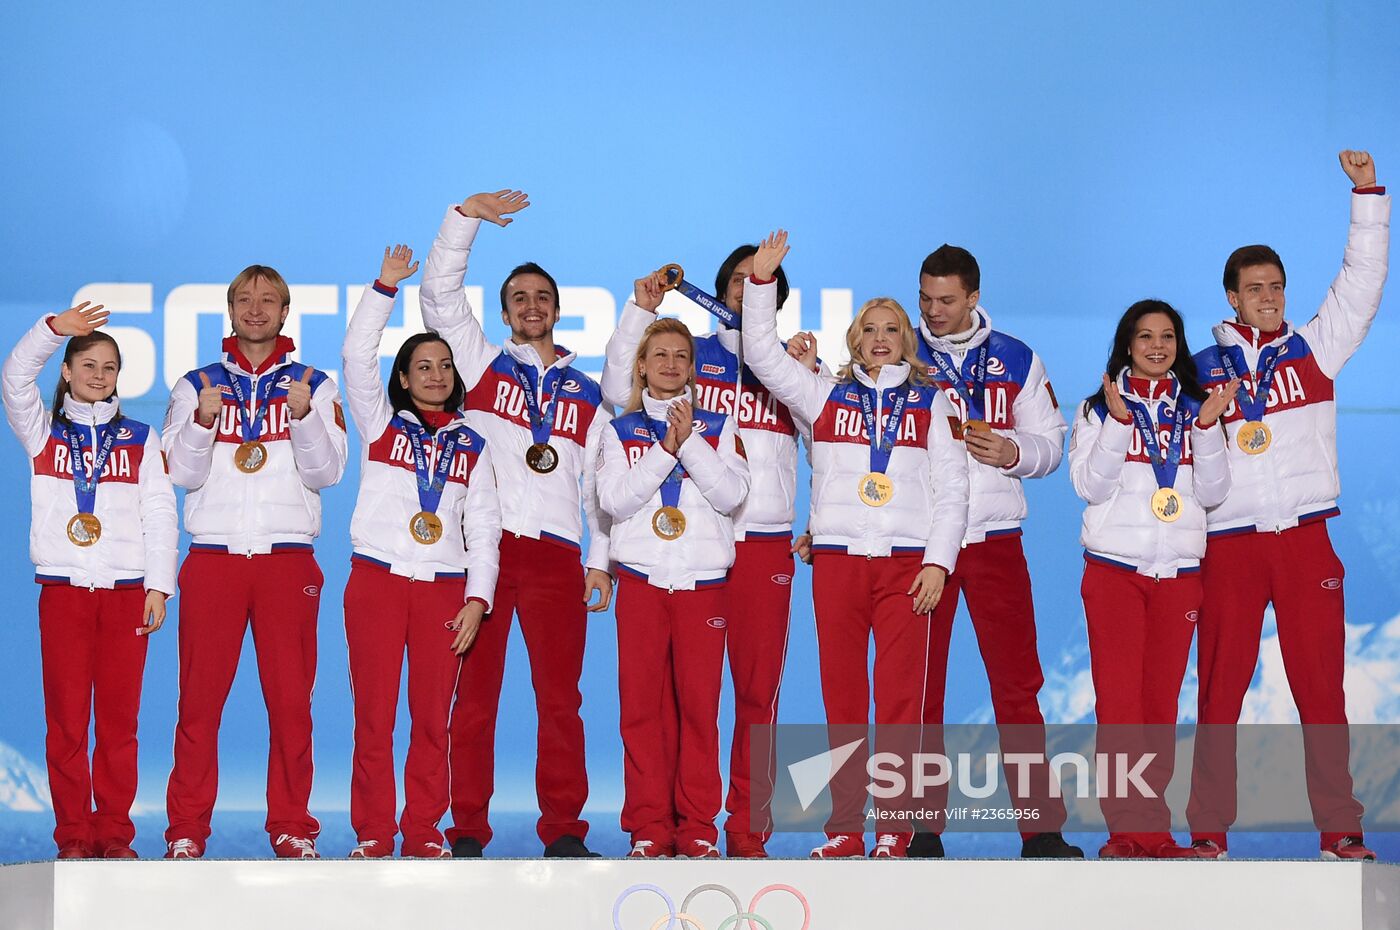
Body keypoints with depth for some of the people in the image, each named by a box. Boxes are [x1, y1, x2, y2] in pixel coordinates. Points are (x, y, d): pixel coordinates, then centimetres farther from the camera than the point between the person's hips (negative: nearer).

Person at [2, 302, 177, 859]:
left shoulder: (139, 438, 13)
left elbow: (160, 514, 8)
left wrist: (159, 587, -1)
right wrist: (55, 329, -20)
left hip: (126, 591, 1)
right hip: (62, 588, 0)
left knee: (119, 718, -1)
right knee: (66, 717, -3)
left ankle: (114, 833, 5)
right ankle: (73, 836, 2)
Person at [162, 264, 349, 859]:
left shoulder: (313, 386, 11)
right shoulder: (196, 386, 13)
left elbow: (328, 471, 0)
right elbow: (184, 473, 3)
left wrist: (305, 417, -16)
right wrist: (202, 422, -14)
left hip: (288, 558, 0)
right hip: (213, 557, 0)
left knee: (291, 701, -1)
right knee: (200, 699, -3)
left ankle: (292, 827, 6)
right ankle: (187, 829, 3)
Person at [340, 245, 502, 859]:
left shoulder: (471, 446, 14)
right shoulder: (380, 423, 10)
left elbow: (483, 527, 10)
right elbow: (357, 354, -3)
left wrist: (478, 598, 0)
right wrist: (385, 287, -8)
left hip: (444, 587, 2)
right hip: (376, 579, -2)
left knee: (433, 717, 1)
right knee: (374, 715, -4)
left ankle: (424, 832, 8)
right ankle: (373, 833, 2)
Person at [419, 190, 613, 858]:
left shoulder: (586, 395, 19)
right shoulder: (483, 364, 14)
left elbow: (602, 483, 16)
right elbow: (439, 294, 5)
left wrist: (601, 562, 7)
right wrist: (465, 219, -5)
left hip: (556, 555, 1)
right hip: (481, 548, -1)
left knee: (560, 697, -1)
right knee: (474, 696, -1)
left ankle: (563, 829, 3)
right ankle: (467, 830, 4)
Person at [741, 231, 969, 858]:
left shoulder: (932, 404, 12)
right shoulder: (825, 395, 15)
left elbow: (952, 488, 7)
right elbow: (762, 354, 8)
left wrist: (938, 562, -3)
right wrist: (762, 280, 0)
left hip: (906, 562, -1)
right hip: (836, 560, 1)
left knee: (901, 696, -6)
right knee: (841, 695, 1)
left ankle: (895, 829, -3)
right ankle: (844, 829, 5)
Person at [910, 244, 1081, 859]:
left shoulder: (1016, 360, 9)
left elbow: (1050, 441, 12)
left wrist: (1013, 452, -10)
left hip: (995, 537, 1)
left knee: (1017, 681, -2)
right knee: (920, 685, 2)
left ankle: (1040, 827, 1)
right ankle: (921, 828, 8)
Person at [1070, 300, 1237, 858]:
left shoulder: (1195, 410, 13)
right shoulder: (1100, 409, 7)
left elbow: (1213, 492, 4)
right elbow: (1088, 485, -6)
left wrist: (1208, 426, -8)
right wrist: (1119, 421, -15)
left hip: (1179, 572, 2)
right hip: (1114, 569, -2)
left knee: (1162, 701, 1)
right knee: (1119, 699, -8)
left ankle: (1153, 827, 4)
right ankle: (1128, 828, -7)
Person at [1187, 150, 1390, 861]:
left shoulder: (1313, 349, 10)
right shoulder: (1201, 371, 9)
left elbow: (1361, 283, 2)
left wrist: (1367, 194, -3)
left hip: (1305, 537, 0)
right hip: (1229, 543, 0)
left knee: (1321, 687, 0)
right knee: (1219, 689, 2)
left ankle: (1339, 828, 4)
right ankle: (1209, 828, 8)